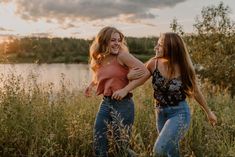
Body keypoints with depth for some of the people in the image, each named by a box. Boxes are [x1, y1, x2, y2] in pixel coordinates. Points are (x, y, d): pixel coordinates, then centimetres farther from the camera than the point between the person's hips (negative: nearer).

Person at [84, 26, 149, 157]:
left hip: (123, 104, -6)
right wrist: (91, 85, 10)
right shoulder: (99, 60, 7)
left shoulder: (122, 55, -11)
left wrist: (125, 89, -20)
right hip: (105, 103, 6)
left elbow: (145, 73, -19)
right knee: (99, 144, 10)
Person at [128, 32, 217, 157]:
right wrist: (130, 75, -18)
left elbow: (195, 91, 2)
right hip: (161, 113, 4)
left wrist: (208, 112, 13)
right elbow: (139, 77, 7)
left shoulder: (183, 68, -15)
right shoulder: (154, 63, -10)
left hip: (179, 113, -4)